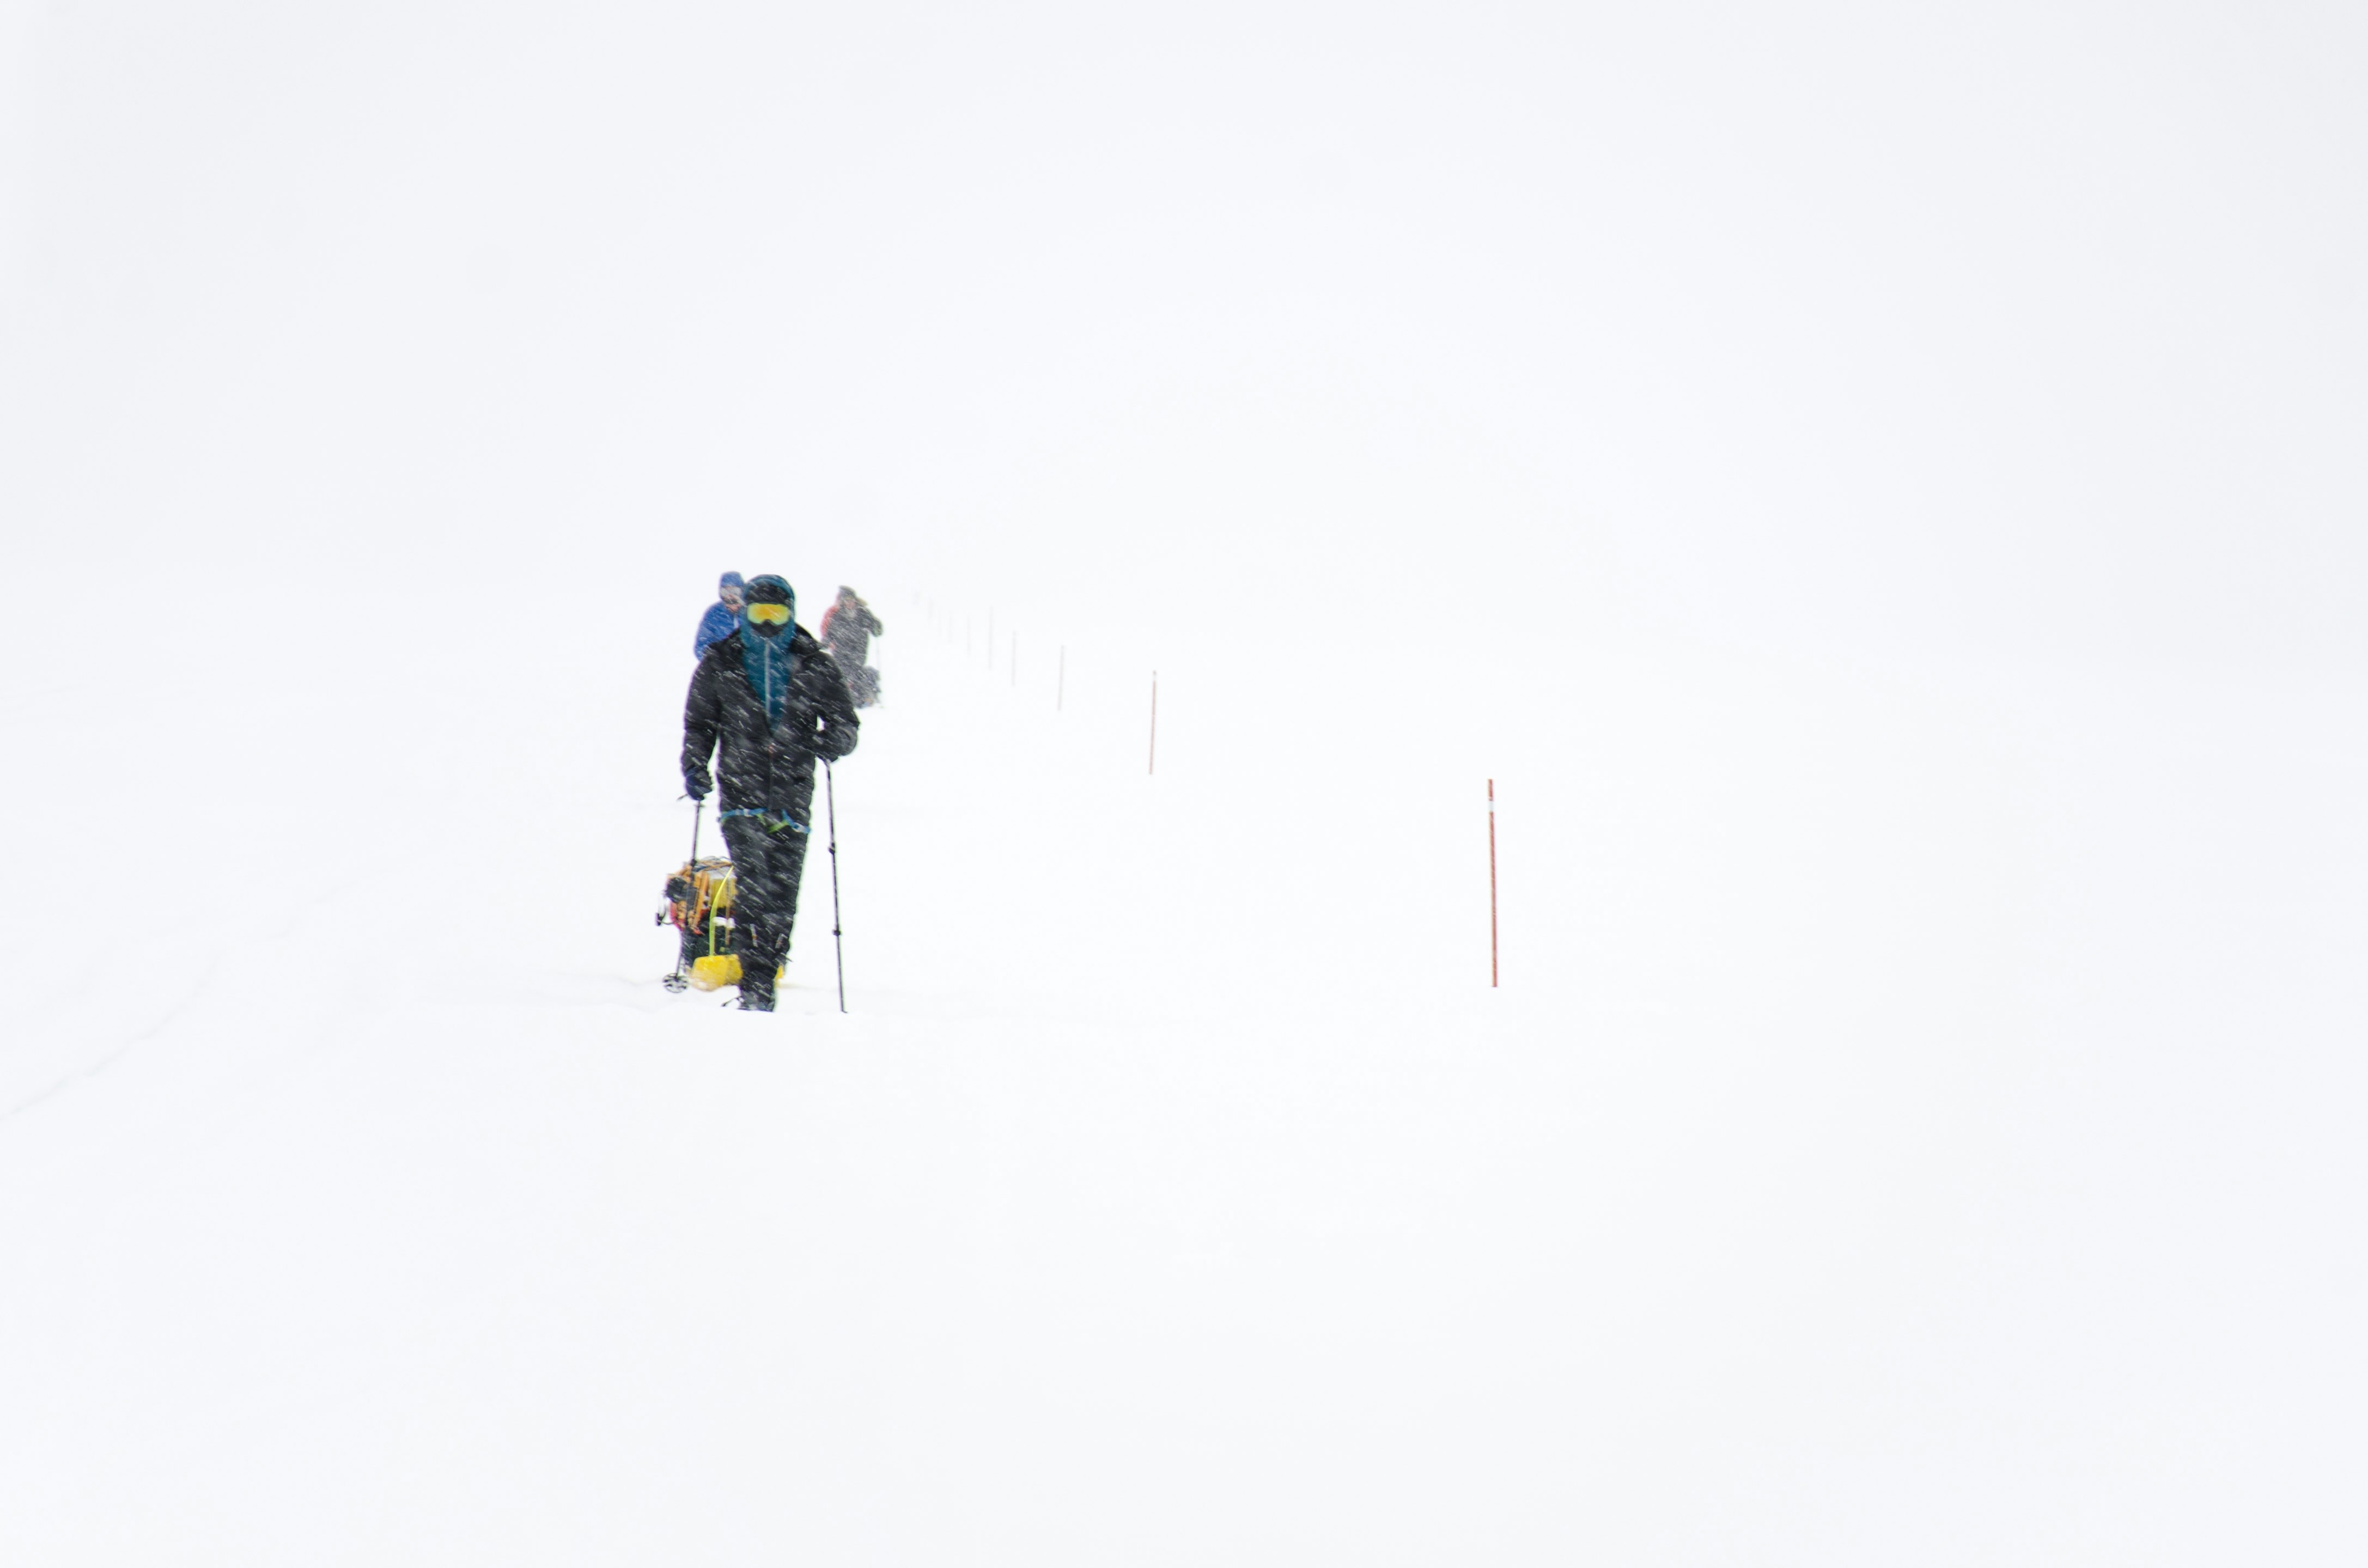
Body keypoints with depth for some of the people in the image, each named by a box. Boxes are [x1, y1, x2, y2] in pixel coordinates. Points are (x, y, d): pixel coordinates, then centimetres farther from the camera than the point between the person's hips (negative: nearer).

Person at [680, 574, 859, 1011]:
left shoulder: (814, 667, 8)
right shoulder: (720, 664, 10)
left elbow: (845, 725, 11)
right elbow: (698, 722, 18)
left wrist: (830, 741, -12)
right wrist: (694, 765, 1)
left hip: (792, 796, 1)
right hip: (741, 794, -1)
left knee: (782, 897, 0)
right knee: (753, 884, -18)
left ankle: (761, 986, 11)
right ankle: (756, 985, -20)